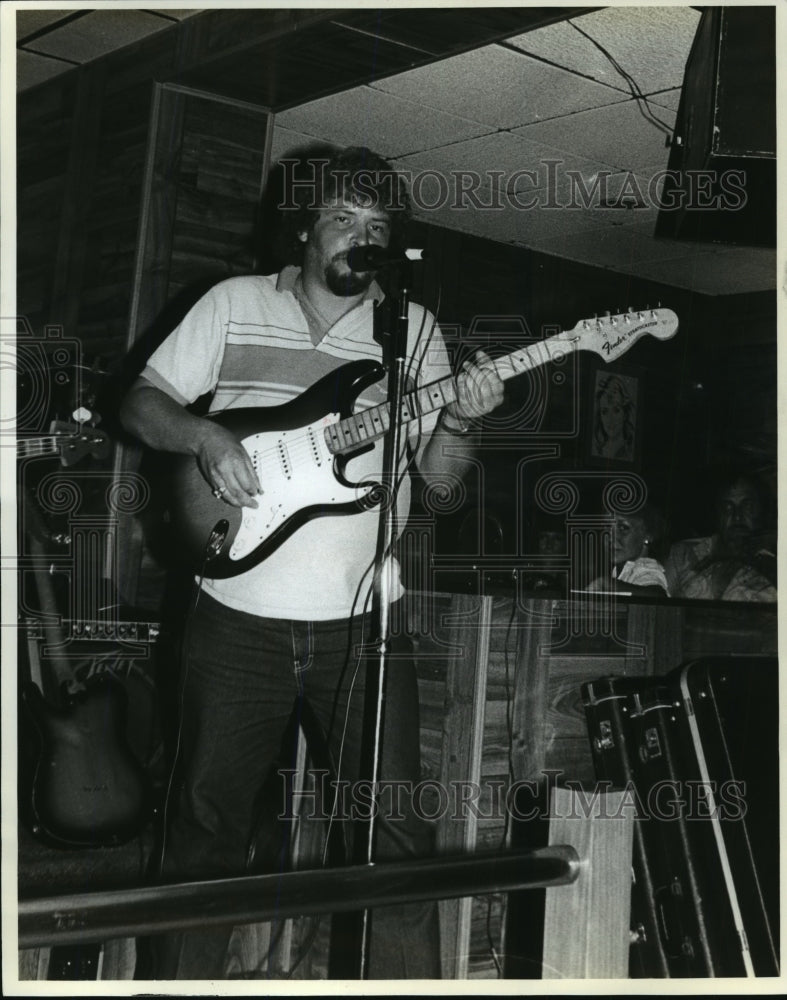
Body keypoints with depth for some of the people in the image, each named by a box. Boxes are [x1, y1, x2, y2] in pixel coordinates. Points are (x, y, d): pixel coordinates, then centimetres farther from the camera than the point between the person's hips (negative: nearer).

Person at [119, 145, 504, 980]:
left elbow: (438, 472, 4)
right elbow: (141, 401, 6)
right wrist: (203, 437, -14)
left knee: (396, 827, 0)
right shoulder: (234, 303, 6)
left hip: (362, 621, 1)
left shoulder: (413, 328, 8)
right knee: (208, 822, 10)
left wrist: (459, 419, -17)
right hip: (239, 618, 0)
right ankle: (181, 980, 27)